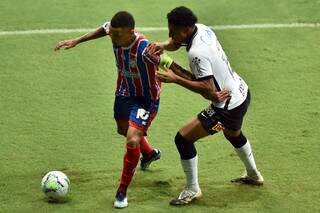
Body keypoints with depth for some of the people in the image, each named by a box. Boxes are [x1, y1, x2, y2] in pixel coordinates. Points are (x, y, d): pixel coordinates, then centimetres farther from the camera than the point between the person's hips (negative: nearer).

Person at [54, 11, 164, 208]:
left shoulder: (145, 51, -40)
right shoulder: (115, 33, -19)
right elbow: (104, 28, 6)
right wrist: (77, 41, 10)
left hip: (146, 98, -7)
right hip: (124, 92, 7)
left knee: (132, 140, -21)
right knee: (124, 130, 27)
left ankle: (122, 191, -2)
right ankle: (150, 153, 60)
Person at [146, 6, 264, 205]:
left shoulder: (197, 53, -31)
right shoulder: (202, 29, -4)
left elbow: (209, 89, -30)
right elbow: (175, 43, 13)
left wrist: (176, 78, -27)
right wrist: (162, 46, -10)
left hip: (228, 107, -10)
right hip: (242, 93, 10)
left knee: (183, 138, -6)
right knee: (234, 133, 38)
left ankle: (192, 190, 9)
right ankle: (254, 175, 57)